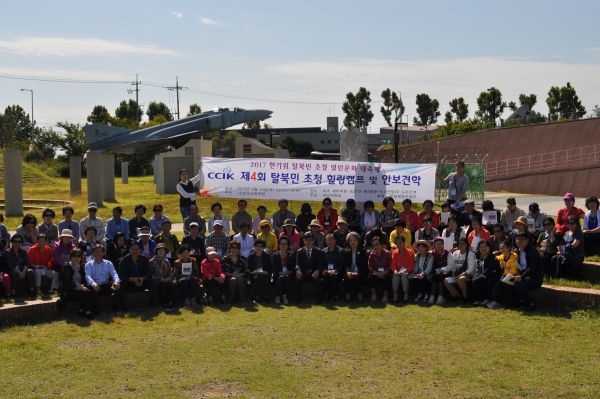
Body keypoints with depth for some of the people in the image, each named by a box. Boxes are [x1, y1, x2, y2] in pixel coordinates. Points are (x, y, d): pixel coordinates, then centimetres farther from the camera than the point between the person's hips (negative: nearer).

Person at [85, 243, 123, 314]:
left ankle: (116, 308, -20)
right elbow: (88, 276, -7)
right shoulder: (89, 264, 11)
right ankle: (96, 311, -30)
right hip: (95, 287, -2)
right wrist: (94, 284, -31)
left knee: (118, 285, -27)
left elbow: (114, 274, 1)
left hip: (106, 286, 2)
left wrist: (116, 282, -24)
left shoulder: (108, 263, 17)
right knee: (92, 288, -37)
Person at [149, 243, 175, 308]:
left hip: (166, 280, 4)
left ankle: (170, 302, -34)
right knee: (164, 284, -36)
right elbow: (152, 274, -2)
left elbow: (170, 272, 15)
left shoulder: (167, 261, 20)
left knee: (172, 283, -31)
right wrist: (160, 279, -15)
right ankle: (164, 303, -33)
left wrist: (169, 277, -8)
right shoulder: (152, 261, 5)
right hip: (156, 281, -3)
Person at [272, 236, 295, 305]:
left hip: (289, 274, 0)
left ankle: (285, 296, -31)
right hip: (278, 275, 0)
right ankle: (277, 296, -30)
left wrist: (289, 272, -12)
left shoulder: (292, 254, 13)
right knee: (281, 278, -34)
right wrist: (280, 273, -14)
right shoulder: (275, 255, 11)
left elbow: (294, 266, 7)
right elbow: (274, 268, 3)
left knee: (287, 277, -34)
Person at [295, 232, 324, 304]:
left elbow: (320, 264, -4)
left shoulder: (318, 251, 4)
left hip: (314, 274, -1)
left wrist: (317, 271, -28)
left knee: (318, 277, -34)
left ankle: (319, 297, -27)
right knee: (297, 277, -31)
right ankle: (298, 297, -24)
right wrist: (298, 270, -28)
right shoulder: (300, 251, 6)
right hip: (303, 274, 1)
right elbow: (297, 263, -3)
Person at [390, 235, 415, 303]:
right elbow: (393, 264, -1)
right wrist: (395, 271, -22)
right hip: (397, 271, 2)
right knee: (395, 276, -30)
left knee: (404, 276, -34)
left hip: (407, 271, -2)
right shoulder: (394, 252, 3)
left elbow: (411, 265, -10)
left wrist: (404, 271, -23)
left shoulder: (410, 252, -6)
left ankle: (406, 295, -21)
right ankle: (395, 294, -19)